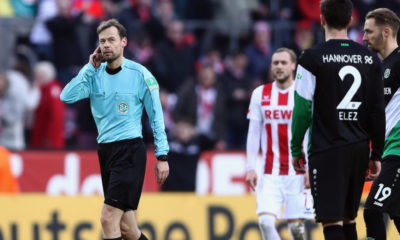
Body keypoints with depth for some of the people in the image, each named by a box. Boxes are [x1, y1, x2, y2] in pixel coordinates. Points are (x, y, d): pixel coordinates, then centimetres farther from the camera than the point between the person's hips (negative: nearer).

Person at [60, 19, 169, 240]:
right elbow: (67, 97, -6)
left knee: (109, 218, -16)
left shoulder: (140, 74, -3)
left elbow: (156, 116, 0)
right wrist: (90, 67, -5)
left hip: (130, 150, -6)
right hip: (105, 150, 6)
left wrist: (162, 156, -4)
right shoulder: (95, 74, 9)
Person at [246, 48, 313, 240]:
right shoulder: (260, 94, 7)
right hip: (270, 172, 2)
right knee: (266, 221, -14)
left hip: (298, 172, -2)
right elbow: (253, 133, 8)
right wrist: (251, 168, 1)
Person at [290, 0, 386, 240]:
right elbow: (378, 111, 9)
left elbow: (302, 109, -8)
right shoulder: (370, 59, 7)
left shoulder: (312, 58, -7)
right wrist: (377, 154, 15)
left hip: (327, 150, -5)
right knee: (349, 219, 17)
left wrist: (296, 149, 2)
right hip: (360, 149, 5)